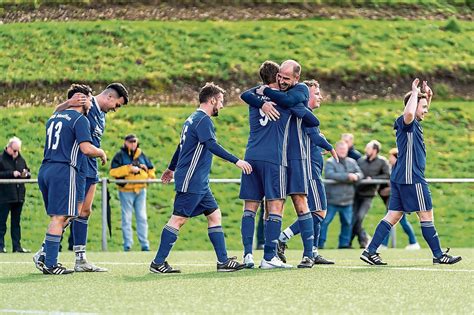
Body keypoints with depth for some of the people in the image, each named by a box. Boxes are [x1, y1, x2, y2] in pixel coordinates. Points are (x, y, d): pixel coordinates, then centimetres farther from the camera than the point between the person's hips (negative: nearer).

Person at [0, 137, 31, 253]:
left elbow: (29, 173, 19)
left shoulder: (21, 160, 13)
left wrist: (26, 174, -4)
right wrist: (12, 174, -19)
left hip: (19, 196, 6)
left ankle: (17, 246, 11)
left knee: (16, 222, 9)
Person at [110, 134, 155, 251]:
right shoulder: (120, 156, -4)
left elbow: (151, 168, 23)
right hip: (126, 192, -4)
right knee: (127, 218, 0)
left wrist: (150, 176, 2)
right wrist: (129, 169, -20)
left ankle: (145, 245, 8)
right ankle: (127, 245, 5)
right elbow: (113, 171, -17)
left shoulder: (141, 155, 11)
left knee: (142, 217, 5)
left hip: (141, 190, 4)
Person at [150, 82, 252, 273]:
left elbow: (181, 146, 30)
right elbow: (211, 145, -27)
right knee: (178, 219, -8)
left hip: (199, 184, 10)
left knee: (215, 215, 7)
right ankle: (158, 263, -5)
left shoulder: (193, 119, 19)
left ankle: (223, 261, 5)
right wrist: (236, 161, -29)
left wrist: (171, 169, 42)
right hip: (191, 182, -10)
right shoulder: (203, 120, -12)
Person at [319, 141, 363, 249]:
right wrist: (347, 176, -27)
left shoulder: (352, 162, 11)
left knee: (347, 223, 12)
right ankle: (320, 243, 1)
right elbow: (329, 175, -24)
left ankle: (344, 244, 23)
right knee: (325, 221, -4)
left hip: (347, 200, 5)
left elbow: (360, 173, 5)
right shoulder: (330, 162, -7)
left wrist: (356, 176, -21)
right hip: (332, 199, -5)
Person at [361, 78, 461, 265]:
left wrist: (427, 96, 22)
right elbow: (409, 113, -37)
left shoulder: (414, 124, 19)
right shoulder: (406, 123, -11)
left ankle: (370, 251, 1)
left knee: (394, 215, 6)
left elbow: (422, 113, 40)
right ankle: (438, 255, 3)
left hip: (400, 178, 10)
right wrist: (415, 93, -23)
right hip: (411, 178, -10)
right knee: (426, 215, -3)